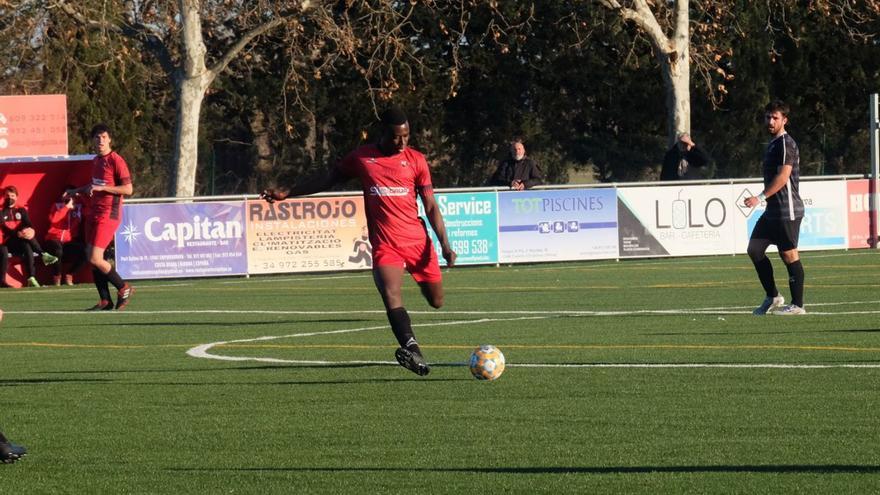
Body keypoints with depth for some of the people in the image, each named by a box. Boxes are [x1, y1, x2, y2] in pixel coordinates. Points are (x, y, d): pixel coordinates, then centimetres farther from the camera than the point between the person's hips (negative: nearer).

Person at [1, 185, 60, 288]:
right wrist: (18, 234, -28)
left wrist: (31, 230, -25)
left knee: (28, 248, -30)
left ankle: (31, 279, -38)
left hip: (20, 243, 2)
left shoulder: (21, 211, 14)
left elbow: (29, 224, -1)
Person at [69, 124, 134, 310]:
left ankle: (124, 288, 4)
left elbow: (128, 189, -17)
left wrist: (101, 188, -21)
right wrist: (77, 191, 29)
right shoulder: (96, 161, 14)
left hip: (108, 215, -9)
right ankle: (105, 300, 10)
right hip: (93, 213, 9)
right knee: (90, 257, 4)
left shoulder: (116, 161, -11)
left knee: (95, 259, -14)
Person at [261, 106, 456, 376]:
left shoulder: (415, 160, 5)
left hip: (419, 240, 1)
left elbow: (431, 207, 6)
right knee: (391, 296, -25)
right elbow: (328, 178, 19)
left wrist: (445, 245, -2)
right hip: (385, 244, -1)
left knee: (436, 301, 6)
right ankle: (412, 349, -40)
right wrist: (287, 193, 19)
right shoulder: (361, 157, 6)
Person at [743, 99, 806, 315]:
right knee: (754, 249, 8)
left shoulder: (785, 144, -12)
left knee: (789, 255, -6)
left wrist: (760, 197, -23)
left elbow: (783, 176, -21)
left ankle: (797, 305, 0)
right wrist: (764, 199, 23)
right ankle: (773, 297, 15)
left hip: (787, 210, -10)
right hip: (773, 210, 10)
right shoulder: (773, 143, 18)